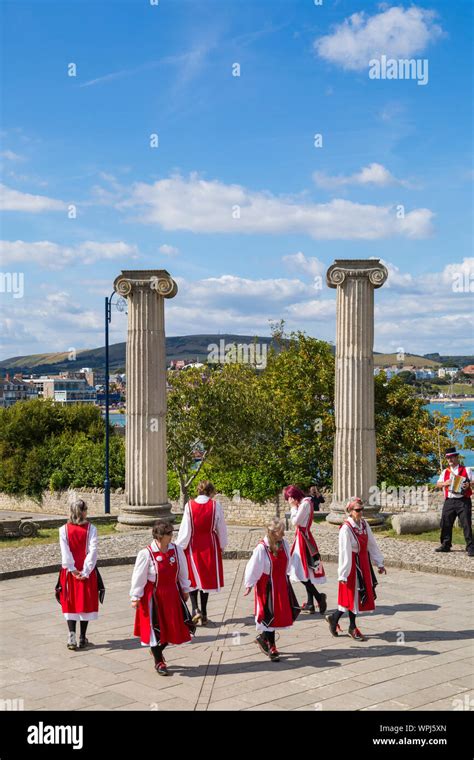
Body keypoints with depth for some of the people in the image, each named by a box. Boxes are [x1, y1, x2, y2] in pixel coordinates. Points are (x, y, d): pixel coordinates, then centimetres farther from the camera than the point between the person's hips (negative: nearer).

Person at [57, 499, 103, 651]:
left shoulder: (64, 529, -4)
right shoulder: (91, 529, -7)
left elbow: (65, 552, -11)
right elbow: (92, 551, -14)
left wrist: (73, 570, -9)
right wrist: (85, 571, -12)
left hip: (70, 571, 1)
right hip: (87, 571, -1)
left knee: (70, 603, 9)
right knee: (86, 603, 9)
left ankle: (72, 635, -5)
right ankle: (82, 638, 13)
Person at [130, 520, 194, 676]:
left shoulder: (176, 550, -5)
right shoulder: (146, 554, -18)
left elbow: (182, 572, 8)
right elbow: (138, 577, -10)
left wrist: (185, 590, 14)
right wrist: (135, 597, -7)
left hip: (172, 594, 5)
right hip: (153, 596, -5)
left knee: (173, 626, 10)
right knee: (155, 628, 5)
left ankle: (157, 650, 38)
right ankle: (159, 662, 24)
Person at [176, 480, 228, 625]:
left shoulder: (189, 506, -11)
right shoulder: (216, 505, -10)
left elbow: (185, 529, -8)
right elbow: (221, 528, -1)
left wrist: (179, 547, 2)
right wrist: (222, 545, 14)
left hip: (193, 546, -1)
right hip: (210, 546, 1)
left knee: (193, 578, 14)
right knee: (207, 579, 12)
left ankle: (195, 609, -4)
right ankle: (204, 614, 15)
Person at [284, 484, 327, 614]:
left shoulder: (305, 504, -15)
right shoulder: (304, 503, 14)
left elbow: (295, 521, -18)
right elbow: (296, 521, 16)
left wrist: (293, 507, -8)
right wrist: (295, 506, 9)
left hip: (303, 538, -10)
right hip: (302, 537, 10)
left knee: (302, 572, -11)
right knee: (305, 572, 11)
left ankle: (319, 597, -12)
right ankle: (310, 604, 14)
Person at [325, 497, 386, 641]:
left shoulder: (364, 524, 1)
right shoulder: (346, 528, -20)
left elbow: (372, 544, 9)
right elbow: (344, 552, -20)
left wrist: (379, 563, 11)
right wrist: (343, 574, -20)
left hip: (364, 563, 7)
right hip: (352, 564, -7)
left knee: (362, 595, 11)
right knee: (352, 594, 1)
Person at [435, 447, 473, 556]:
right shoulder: (445, 472, 15)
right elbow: (438, 485, 15)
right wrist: (445, 483, -5)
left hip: (463, 501, -4)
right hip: (449, 501, 4)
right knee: (446, 524, 6)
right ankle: (446, 545, 17)